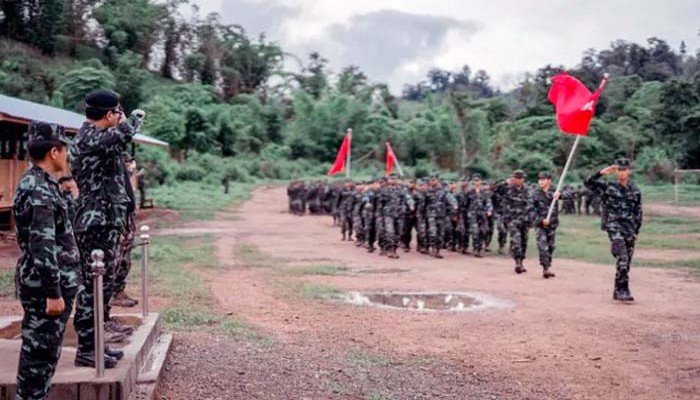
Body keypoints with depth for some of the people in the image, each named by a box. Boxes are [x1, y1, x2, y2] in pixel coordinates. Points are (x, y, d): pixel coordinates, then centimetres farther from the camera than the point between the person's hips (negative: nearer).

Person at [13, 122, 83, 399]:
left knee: (41, 352, 17)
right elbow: (42, 247, -24)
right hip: (45, 288, -10)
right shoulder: (39, 190, -20)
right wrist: (53, 292, -23)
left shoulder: (38, 183, 12)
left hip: (47, 284, 10)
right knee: (40, 354, -1)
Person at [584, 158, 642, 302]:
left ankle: (618, 291, 20)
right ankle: (623, 290, -18)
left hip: (629, 229, 4)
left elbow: (638, 213, 14)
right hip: (614, 226, -4)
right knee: (622, 259, -20)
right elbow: (588, 183, -8)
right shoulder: (608, 187, 1)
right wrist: (601, 173, -17)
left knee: (627, 262, 7)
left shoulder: (635, 191, 9)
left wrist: (636, 231, 12)